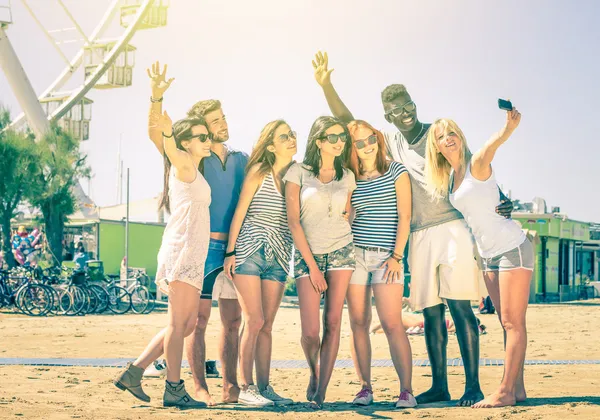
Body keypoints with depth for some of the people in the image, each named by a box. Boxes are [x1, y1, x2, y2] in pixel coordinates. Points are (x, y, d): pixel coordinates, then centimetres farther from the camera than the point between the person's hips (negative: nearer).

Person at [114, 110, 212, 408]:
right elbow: (172, 150, -28)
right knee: (179, 323, -9)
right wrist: (167, 132, -48)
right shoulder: (184, 164, -3)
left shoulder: (192, 171, 25)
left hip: (191, 257, 9)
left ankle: (134, 372, 12)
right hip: (182, 252, -9)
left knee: (188, 323, 9)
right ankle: (174, 389, -7)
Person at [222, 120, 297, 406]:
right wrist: (230, 252, -8)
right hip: (250, 251, -5)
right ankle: (245, 388, -4)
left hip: (279, 258, 5)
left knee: (266, 325, 7)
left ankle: (263, 386, 11)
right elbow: (239, 212, -3)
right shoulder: (260, 171, -3)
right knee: (254, 320, -9)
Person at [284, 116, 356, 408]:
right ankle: (314, 372, 23)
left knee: (332, 323, -5)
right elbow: (293, 220, -6)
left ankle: (321, 391, 1)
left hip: (341, 251, 3)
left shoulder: (346, 177, 8)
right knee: (310, 331, -9)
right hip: (307, 254, -3)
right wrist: (312, 265, -9)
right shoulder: (298, 172, -3)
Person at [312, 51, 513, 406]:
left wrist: (499, 199, -14)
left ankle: (473, 385, -7)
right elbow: (348, 123, 13)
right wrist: (327, 85, 2)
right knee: (431, 312, 5)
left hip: (453, 227, -4)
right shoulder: (390, 144, 14)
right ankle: (439, 386, 11)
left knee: (460, 307, -9)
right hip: (419, 235, 4)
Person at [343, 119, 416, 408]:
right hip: (354, 254, 3)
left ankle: (406, 389, -8)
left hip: (386, 256, -3)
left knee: (392, 323, -11)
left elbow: (404, 217, -1)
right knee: (358, 323, 2)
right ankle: (365, 387, 9)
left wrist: (397, 256, -8)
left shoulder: (396, 171, 3)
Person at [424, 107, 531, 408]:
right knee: (507, 324, 8)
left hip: (512, 248, -8)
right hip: (488, 255, 8)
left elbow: (495, 143, -35)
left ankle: (505, 391, -10)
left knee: (513, 322, -8)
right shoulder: (448, 177, 9)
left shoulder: (477, 164, -13)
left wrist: (510, 126, -56)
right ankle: (517, 388, 10)